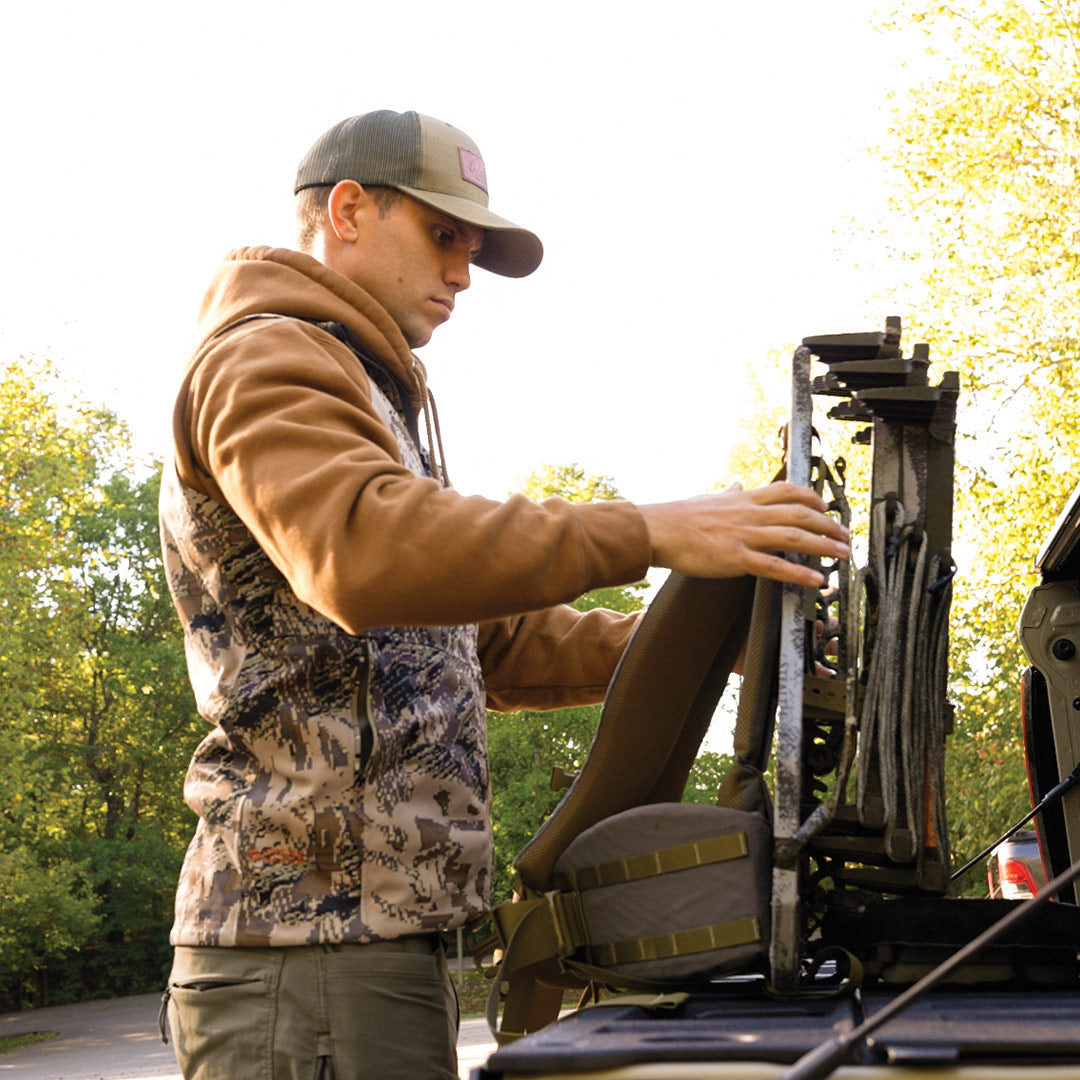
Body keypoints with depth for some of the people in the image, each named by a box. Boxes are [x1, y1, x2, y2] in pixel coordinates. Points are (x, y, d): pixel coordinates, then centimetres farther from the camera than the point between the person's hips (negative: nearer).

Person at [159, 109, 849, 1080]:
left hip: (380, 936, 10)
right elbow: (361, 549, -27)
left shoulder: (363, 397, 29)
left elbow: (493, 643, 27)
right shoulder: (267, 362, -4)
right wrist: (648, 533, -29)